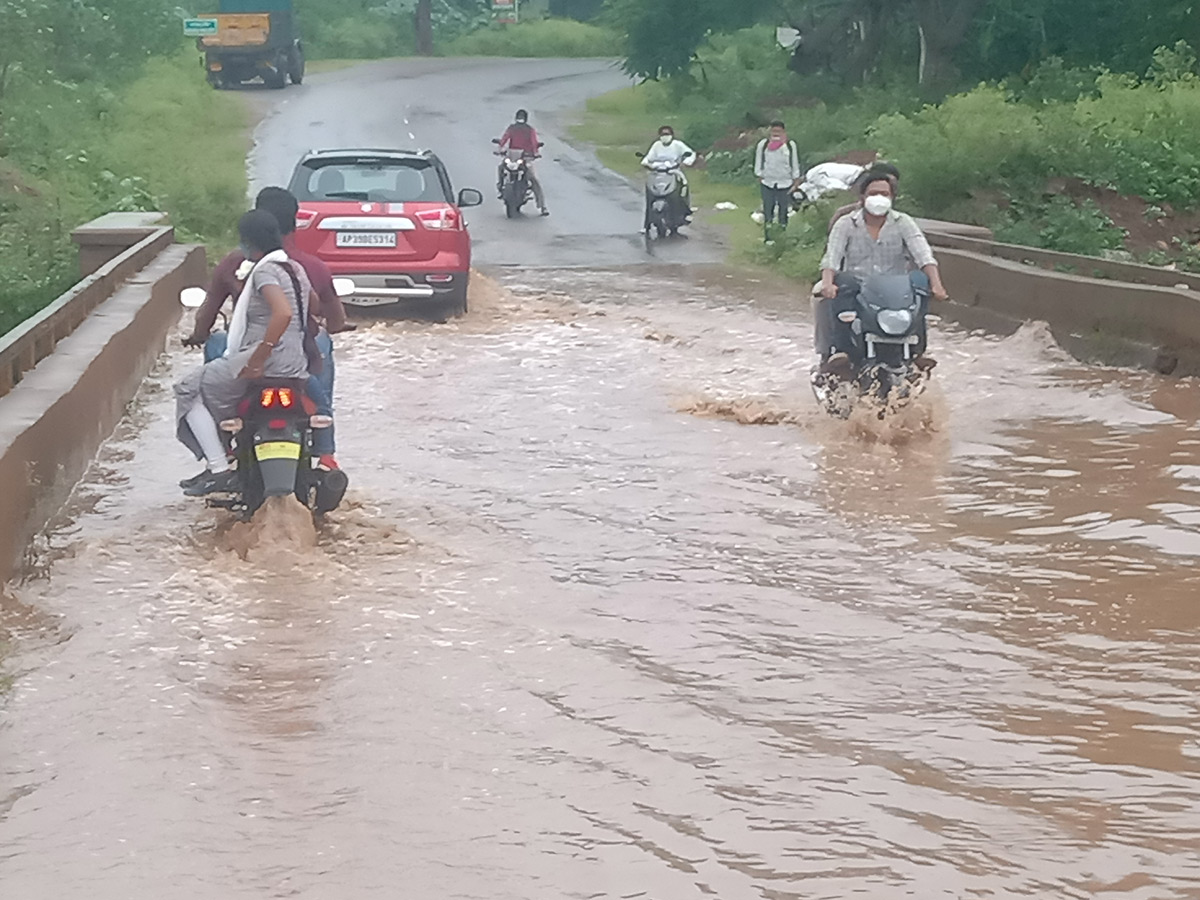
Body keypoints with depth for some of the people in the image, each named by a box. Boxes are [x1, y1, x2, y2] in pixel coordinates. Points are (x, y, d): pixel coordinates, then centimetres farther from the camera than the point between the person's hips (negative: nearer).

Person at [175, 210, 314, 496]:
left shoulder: (264, 271, -14)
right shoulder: (296, 269, 12)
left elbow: (283, 313, -31)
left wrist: (257, 360, -28)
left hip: (267, 363, -9)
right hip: (296, 364, 9)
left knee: (190, 390, 4)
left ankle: (219, 469, -4)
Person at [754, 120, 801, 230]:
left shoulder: (790, 145, -7)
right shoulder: (763, 144, -8)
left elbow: (795, 165, 2)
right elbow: (758, 164, 2)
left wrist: (795, 183, 4)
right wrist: (760, 178, 2)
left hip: (785, 183, 0)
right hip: (768, 183, 0)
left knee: (784, 210, 10)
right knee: (768, 209, 7)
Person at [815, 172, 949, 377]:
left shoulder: (903, 223, 9)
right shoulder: (846, 224, 8)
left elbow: (924, 256, -4)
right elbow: (831, 257, -7)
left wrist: (936, 285, -24)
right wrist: (827, 283, -30)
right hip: (858, 288, -1)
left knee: (920, 279, -28)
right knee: (843, 282, -35)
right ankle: (839, 350, -40)